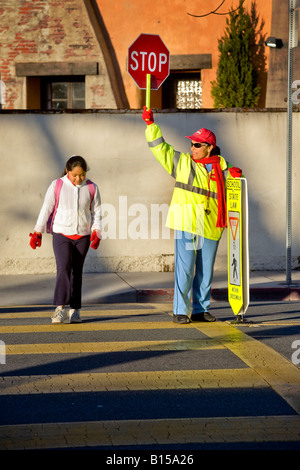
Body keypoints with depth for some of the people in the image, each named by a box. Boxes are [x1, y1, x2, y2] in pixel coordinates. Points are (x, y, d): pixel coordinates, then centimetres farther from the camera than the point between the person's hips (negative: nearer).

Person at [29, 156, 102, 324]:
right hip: (61, 234, -2)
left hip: (82, 236, 2)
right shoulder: (57, 186, -1)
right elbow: (46, 209, 4)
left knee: (77, 272, 4)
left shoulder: (92, 188, 3)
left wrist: (96, 232, -4)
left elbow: (96, 212, 8)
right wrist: (38, 232, 3)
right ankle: (60, 307, -20)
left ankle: (75, 310, 11)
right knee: (63, 268, -17)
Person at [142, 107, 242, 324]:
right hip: (187, 224, -3)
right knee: (185, 268, -9)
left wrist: (234, 174, -4)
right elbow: (159, 147, 8)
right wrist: (150, 124, 1)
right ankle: (180, 311, -4)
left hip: (210, 227, 3)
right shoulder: (182, 162, 8)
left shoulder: (220, 164, 11)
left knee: (206, 271, 9)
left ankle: (201, 310, 19)